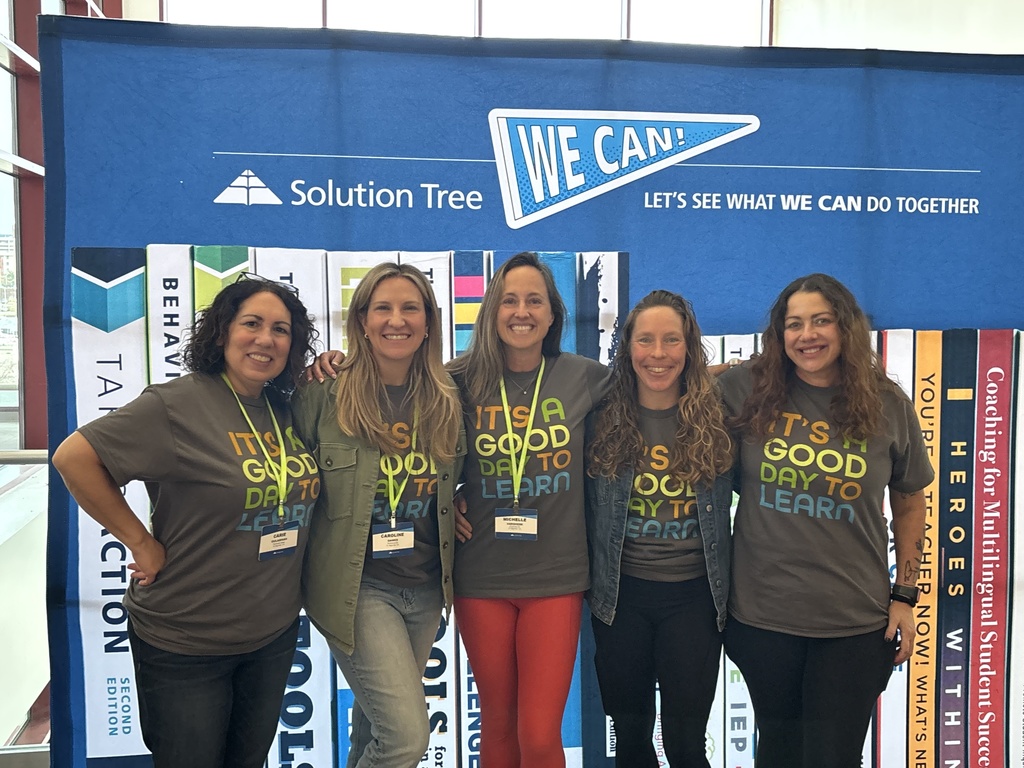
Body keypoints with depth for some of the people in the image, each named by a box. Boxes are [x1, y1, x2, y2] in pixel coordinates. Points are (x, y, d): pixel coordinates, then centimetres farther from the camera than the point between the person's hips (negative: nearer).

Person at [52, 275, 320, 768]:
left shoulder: (289, 408, 1)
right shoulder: (178, 404, -17)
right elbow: (73, 457, -18)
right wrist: (140, 542, -16)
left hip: (276, 634, 6)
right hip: (186, 644, -5)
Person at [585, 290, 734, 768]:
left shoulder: (716, 416, -5)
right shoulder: (604, 417, -3)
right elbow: (583, 506, 3)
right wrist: (583, 576, -2)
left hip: (693, 597, -1)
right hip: (620, 595, 1)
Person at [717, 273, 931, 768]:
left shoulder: (889, 407, -3)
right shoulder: (746, 390, -7)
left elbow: (910, 505, 6)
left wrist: (904, 597, 5)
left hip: (855, 623, 0)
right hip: (761, 615, 0)